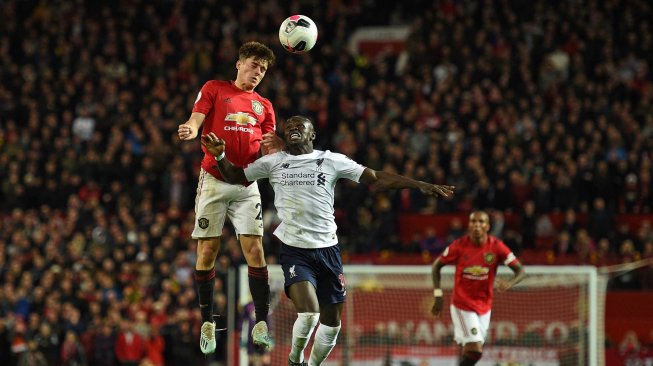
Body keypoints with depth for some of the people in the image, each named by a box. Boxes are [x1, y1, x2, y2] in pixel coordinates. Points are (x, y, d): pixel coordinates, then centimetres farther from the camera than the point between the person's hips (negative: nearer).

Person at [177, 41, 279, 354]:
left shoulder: (264, 107, 19)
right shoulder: (214, 89, 9)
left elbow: (267, 151, 17)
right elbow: (196, 120, -3)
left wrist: (272, 147, -8)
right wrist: (190, 129, -27)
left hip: (247, 184, 2)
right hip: (213, 180, -2)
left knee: (254, 250, -9)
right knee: (207, 250, -3)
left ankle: (261, 323, -10)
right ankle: (207, 322, 6)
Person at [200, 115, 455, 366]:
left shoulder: (332, 161, 3)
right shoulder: (273, 162, 5)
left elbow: (376, 178, 2)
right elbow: (235, 176, 14)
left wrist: (419, 185, -5)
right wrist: (220, 155, -7)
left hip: (327, 249, 2)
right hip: (294, 250, -2)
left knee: (331, 322, 9)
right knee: (308, 314, -22)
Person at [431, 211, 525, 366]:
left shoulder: (496, 246, -9)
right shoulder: (460, 245, -12)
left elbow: (520, 270, -8)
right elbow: (437, 265, 2)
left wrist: (510, 283, -31)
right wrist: (438, 296, -4)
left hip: (484, 306, 3)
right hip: (462, 305, -3)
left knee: (472, 351, 8)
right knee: (475, 350, -15)